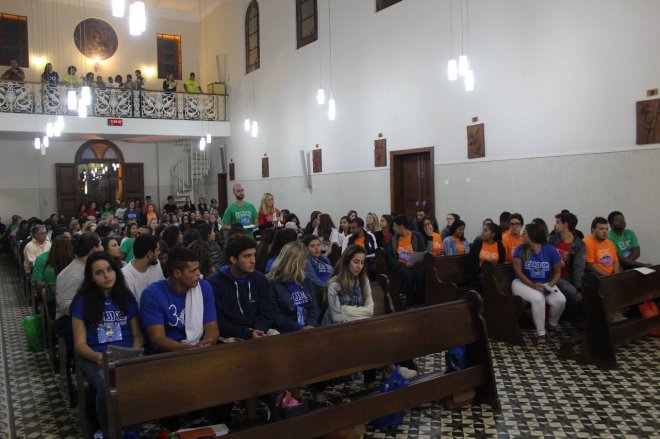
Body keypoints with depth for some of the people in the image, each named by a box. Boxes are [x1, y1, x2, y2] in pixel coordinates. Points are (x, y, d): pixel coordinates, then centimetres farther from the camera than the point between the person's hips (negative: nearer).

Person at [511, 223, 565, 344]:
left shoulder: (550, 250, -3)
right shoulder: (520, 250, -7)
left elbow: (557, 272, 2)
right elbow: (518, 272, -11)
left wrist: (550, 285, -16)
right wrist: (533, 285, -23)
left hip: (545, 284, 3)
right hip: (523, 283, -2)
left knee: (560, 300, -23)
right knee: (538, 298, -34)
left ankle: (552, 325, 9)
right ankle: (541, 333, -20)